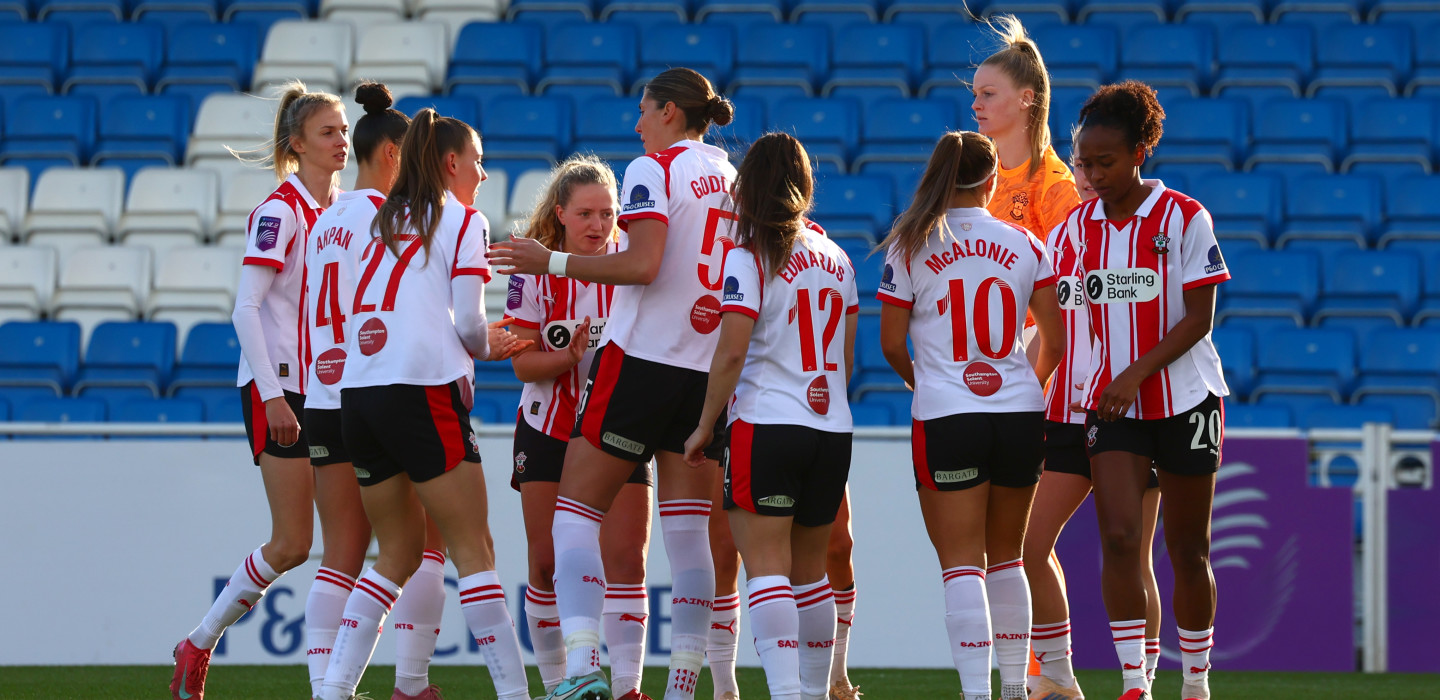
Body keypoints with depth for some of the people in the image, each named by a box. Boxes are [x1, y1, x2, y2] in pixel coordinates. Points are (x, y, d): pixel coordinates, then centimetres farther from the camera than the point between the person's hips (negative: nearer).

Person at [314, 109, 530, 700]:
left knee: (397, 555, 15)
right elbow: (468, 323, -6)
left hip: (358, 396, 7)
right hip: (423, 393, -6)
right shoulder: (463, 222, 1)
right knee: (472, 551, -3)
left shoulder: (383, 223, 19)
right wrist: (483, 348, 19)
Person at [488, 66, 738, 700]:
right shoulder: (733, 178, 15)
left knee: (576, 512, -2)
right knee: (688, 535, 6)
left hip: (641, 361, -6)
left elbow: (642, 265, -18)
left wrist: (551, 261, -12)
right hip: (709, 373, 6)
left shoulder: (654, 169, -6)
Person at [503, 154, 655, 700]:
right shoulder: (536, 271, -7)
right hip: (548, 430, 0)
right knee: (547, 564, 1)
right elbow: (524, 364, -7)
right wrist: (570, 355, -26)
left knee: (625, 559, -11)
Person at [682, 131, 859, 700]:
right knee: (809, 571, 17)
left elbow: (731, 353, -14)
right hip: (833, 429, 6)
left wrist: (705, 426, -5)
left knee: (766, 567, -9)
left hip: (766, 424, -6)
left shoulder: (749, 258, -7)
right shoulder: (836, 258, 12)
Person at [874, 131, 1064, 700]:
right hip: (1019, 413, 3)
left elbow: (892, 343, 1)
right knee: (1006, 558, 17)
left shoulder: (909, 248, -1)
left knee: (961, 563, -3)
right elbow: (1054, 340, 5)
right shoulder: (1024, 245, 4)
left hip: (945, 418, -3)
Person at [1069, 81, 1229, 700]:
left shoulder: (1185, 219, -8)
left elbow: (1199, 319, -11)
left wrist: (1137, 372, -19)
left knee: (1188, 549, 5)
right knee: (1119, 537, -14)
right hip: (1112, 403, 3)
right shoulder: (1079, 226, 4)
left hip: (1185, 399, -2)